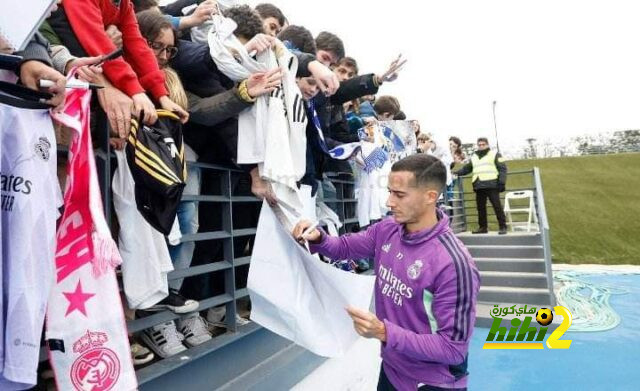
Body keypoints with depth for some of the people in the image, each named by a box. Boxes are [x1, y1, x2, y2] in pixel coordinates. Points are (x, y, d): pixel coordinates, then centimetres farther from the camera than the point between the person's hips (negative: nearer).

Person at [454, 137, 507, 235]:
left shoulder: (495, 154, 6)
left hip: (491, 185, -5)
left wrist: (502, 182, -12)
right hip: (479, 186, 5)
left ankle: (503, 227, -1)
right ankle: (483, 227, 16)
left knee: (497, 206, -7)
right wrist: (455, 173, 9)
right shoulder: (474, 157, 20)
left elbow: (502, 169, -1)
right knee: (480, 207, 7)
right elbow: (466, 169, 24)